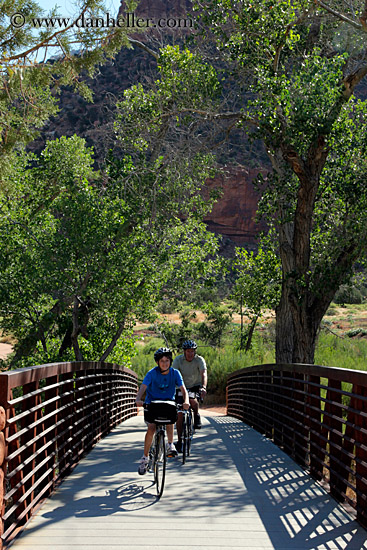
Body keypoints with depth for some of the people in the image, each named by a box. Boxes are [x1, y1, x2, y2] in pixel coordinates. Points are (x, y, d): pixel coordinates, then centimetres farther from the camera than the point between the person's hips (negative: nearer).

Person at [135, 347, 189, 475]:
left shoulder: (175, 373, -11)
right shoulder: (152, 373, -16)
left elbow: (183, 389, -18)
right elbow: (143, 387, -27)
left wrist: (186, 401, -38)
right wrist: (138, 399, -47)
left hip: (168, 402, 3)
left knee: (170, 416, -25)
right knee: (151, 428, -15)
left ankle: (170, 445, -6)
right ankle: (145, 457, -2)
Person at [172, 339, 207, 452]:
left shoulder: (200, 360, -18)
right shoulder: (178, 360, -15)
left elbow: (204, 374, -32)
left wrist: (204, 387, -50)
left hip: (196, 386, -1)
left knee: (193, 400, -35)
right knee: (180, 414, -7)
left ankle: (197, 415, -3)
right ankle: (179, 440, 3)